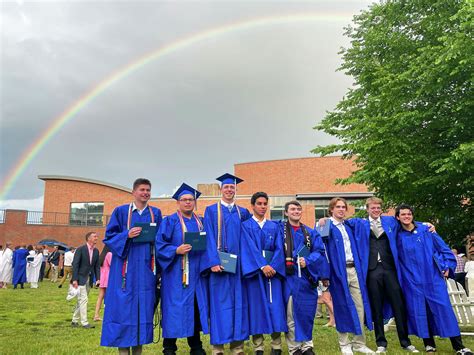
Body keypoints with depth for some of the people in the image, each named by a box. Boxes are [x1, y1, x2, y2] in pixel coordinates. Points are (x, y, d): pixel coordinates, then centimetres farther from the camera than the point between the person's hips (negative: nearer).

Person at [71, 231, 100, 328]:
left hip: (89, 279, 6)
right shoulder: (80, 249, -12)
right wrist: (74, 279, -18)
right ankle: (84, 322, -5)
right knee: (83, 299, -9)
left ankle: (75, 320, 24)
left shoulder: (96, 251, 6)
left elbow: (97, 266, 9)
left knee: (81, 300, 13)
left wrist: (98, 278, -1)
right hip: (80, 278, -6)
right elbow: (75, 265, -13)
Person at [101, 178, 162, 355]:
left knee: (144, 306, 5)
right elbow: (110, 236, 1)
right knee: (124, 306, -1)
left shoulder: (156, 213, 10)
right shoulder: (121, 211, 4)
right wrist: (127, 235, -17)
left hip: (146, 268, 2)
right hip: (125, 268, -2)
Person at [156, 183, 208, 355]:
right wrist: (176, 250, -22)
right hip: (176, 274, -5)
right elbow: (160, 245, -8)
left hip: (196, 273, 5)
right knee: (174, 310, -2)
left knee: (196, 309, 10)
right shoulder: (170, 221, -1)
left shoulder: (200, 222, 14)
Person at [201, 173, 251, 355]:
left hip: (238, 264, 3)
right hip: (218, 263, -3)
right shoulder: (211, 210, 4)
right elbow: (209, 238, -5)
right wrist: (213, 261, -16)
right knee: (219, 302, -1)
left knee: (238, 302, 5)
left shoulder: (243, 212, 14)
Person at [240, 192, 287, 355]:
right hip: (253, 270, -2)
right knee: (256, 306, 0)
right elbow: (249, 248, -9)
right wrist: (262, 266, -20)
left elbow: (279, 248, 3)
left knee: (275, 306, -1)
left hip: (273, 269, 3)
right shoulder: (245, 226, 4)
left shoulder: (274, 226, 14)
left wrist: (273, 266, -13)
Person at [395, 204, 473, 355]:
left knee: (443, 308, -1)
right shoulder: (397, 236, 1)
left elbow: (443, 248, 5)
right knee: (419, 311, 4)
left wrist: (448, 266, 1)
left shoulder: (425, 230, 1)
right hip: (412, 281, 1)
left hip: (433, 277, 0)